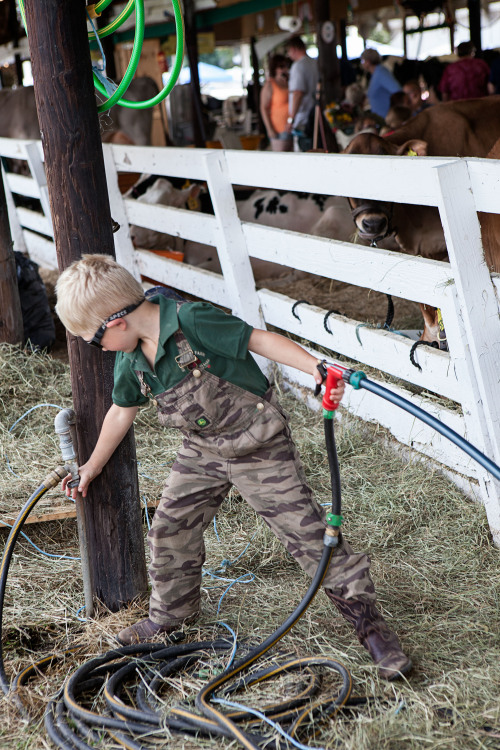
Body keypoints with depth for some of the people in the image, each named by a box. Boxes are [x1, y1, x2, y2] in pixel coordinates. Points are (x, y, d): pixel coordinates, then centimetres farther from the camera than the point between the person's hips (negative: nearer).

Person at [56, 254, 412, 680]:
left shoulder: (190, 321, -25)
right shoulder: (130, 360, 0)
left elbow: (260, 340, -25)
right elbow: (122, 412, 17)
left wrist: (316, 368, -38)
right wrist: (93, 466, 27)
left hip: (258, 445, -7)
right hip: (203, 450, 8)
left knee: (304, 529, -7)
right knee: (170, 526, 11)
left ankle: (364, 614, 5)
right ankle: (172, 611, 36)